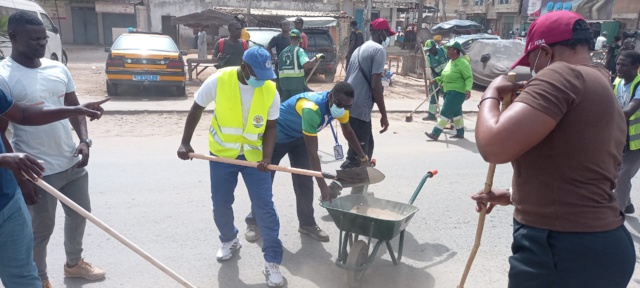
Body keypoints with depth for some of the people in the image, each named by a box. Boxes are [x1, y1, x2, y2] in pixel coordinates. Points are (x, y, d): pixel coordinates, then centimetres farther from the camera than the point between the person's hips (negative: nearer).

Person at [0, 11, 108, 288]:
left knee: (79, 215, 21)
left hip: (73, 163, 6)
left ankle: (74, 263, 45)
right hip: (38, 171, -6)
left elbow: (74, 107, 12)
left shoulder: (58, 68, 4)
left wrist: (84, 140, -5)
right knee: (41, 229, 9)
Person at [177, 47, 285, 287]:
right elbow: (196, 109, -4)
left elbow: (270, 126, -5)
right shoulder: (219, 80, -17)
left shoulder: (271, 90, -13)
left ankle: (273, 262, 10)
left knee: (265, 208, -3)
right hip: (222, 154, 1)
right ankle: (229, 241, 42)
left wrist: (267, 156, -19)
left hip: (254, 155, 0)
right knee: (221, 204, 12)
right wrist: (185, 142, -7)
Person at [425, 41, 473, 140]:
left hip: (457, 92, -9)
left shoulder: (462, 63, -17)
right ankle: (460, 133, 27)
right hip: (449, 91, 9)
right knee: (456, 113, 16)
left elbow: (469, 78, -20)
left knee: (445, 113, -10)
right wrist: (437, 79, 16)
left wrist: (468, 90, -32)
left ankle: (435, 134, -10)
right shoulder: (450, 62, 11)